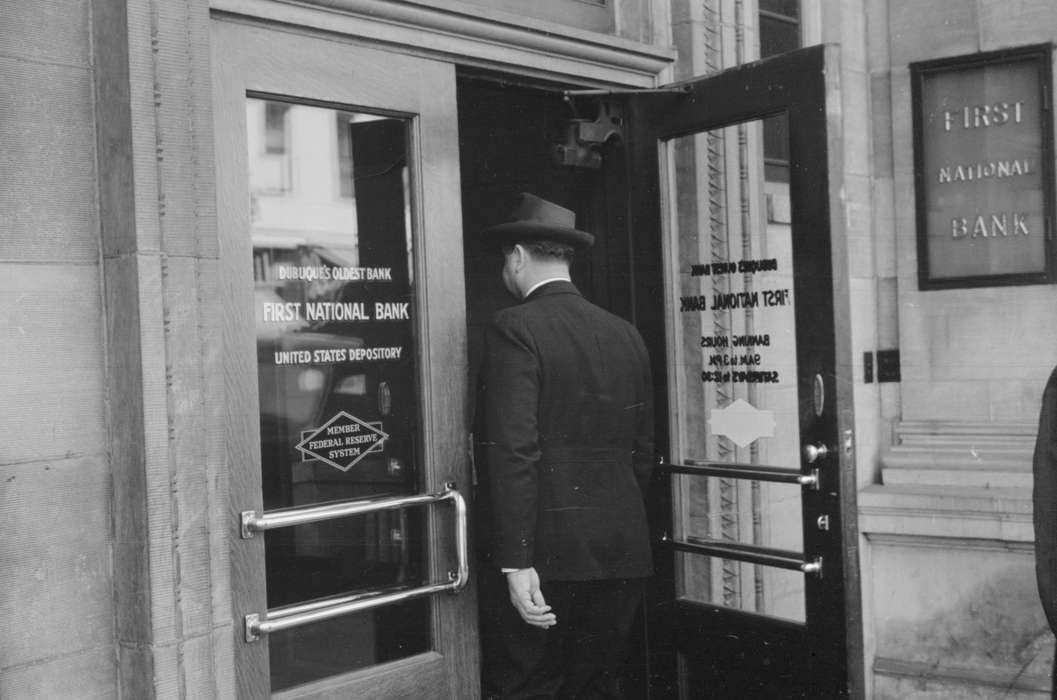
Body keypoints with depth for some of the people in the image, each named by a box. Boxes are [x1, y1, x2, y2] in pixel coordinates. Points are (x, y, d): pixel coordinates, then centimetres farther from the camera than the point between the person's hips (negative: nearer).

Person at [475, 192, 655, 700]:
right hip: (623, 555, 6)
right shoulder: (626, 335, 10)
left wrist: (515, 562, -17)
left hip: (546, 557, -6)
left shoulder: (514, 329, -9)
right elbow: (642, 452, 13)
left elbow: (515, 451, -17)